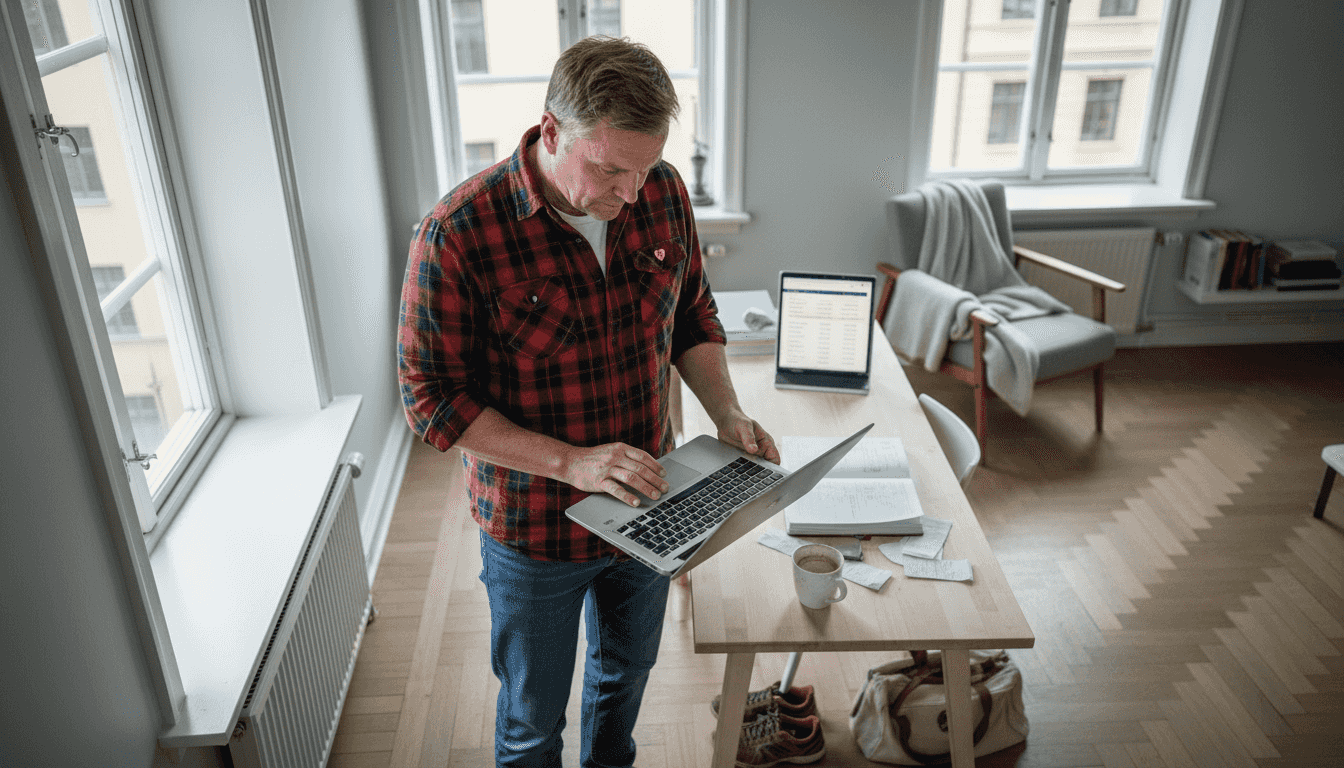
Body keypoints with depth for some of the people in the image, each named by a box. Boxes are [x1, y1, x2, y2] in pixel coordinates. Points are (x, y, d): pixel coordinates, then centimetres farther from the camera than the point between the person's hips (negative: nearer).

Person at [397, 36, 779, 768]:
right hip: (534, 531, -4)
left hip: (646, 505, 5)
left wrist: (727, 414, -12)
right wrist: (571, 463, -28)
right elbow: (433, 399, -20)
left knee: (626, 668, 29)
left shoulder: (663, 192, -11)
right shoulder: (457, 234, -26)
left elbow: (693, 315, 4)